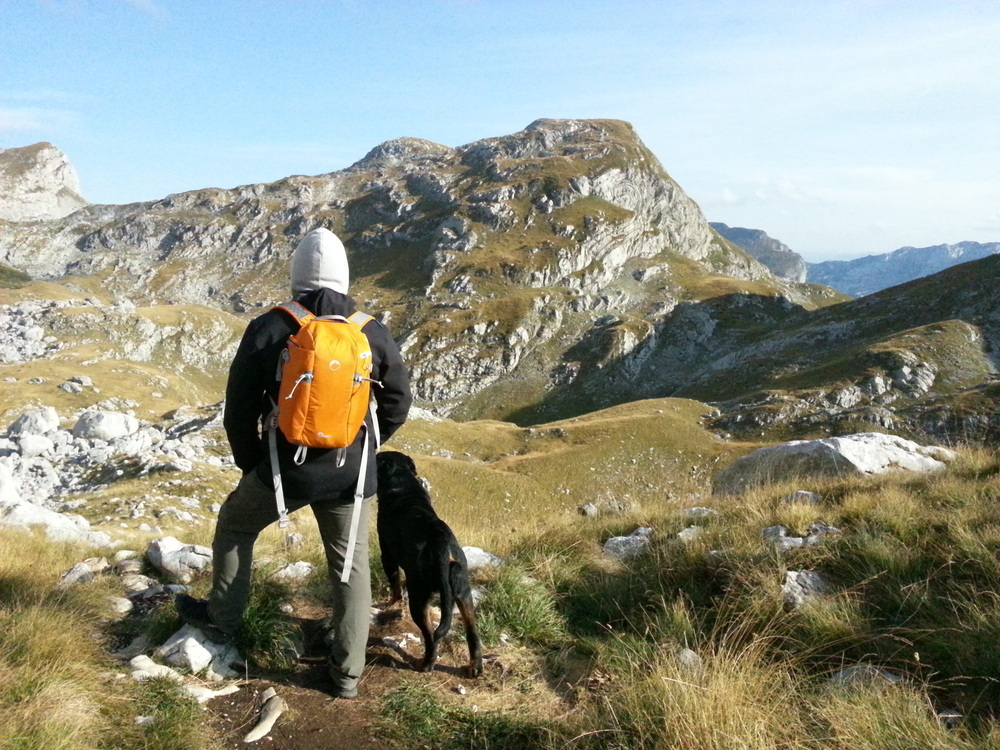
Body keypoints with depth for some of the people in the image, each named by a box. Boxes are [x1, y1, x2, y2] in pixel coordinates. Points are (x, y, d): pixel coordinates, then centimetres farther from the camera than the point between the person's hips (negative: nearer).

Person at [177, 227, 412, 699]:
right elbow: (397, 402, 7)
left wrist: (252, 465, 13)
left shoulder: (269, 330, -8)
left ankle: (221, 619, 38)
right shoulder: (372, 332, -2)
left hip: (288, 470, -1)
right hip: (352, 477, 2)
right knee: (351, 566, 13)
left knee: (234, 523, 26)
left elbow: (239, 411, -3)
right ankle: (347, 674, 21)